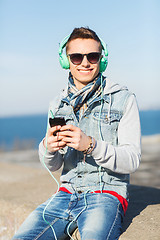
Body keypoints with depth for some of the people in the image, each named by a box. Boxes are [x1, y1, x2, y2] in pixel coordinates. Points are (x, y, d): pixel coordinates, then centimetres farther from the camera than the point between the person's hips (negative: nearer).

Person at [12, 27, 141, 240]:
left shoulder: (123, 99, 0)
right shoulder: (58, 105, 12)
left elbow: (132, 161, -7)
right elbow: (53, 166, 13)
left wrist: (91, 145, -23)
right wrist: (48, 147, -11)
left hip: (107, 192, -3)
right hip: (67, 193, 4)